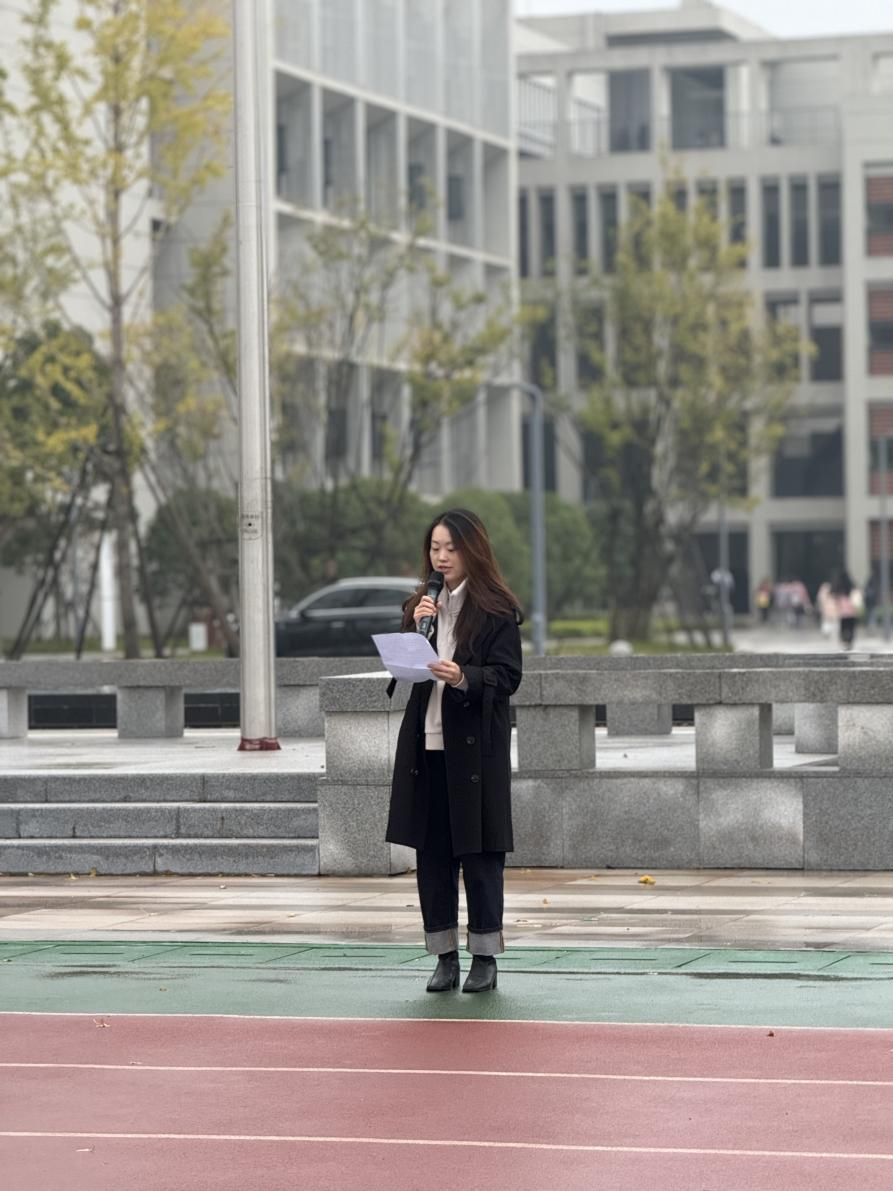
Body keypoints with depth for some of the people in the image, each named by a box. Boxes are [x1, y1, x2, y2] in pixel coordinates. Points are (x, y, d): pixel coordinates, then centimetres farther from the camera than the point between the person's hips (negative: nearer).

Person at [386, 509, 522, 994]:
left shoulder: (495, 610, -4)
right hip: (425, 744, 5)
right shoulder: (420, 606, 14)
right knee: (431, 853, 5)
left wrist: (464, 678, -26)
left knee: (478, 852, -1)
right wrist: (417, 628, -5)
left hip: (475, 746, -5)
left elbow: (507, 677, -9)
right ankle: (445, 958, 12)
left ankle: (485, 958, 7)